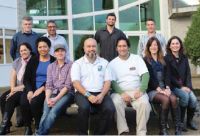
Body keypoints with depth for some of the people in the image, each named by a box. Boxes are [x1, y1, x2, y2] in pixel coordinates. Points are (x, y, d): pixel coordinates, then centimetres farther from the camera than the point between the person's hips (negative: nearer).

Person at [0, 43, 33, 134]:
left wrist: (20, 87, -14)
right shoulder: (17, 61, 14)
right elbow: (13, 77, 10)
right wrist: (13, 89, -6)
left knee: (11, 99, -26)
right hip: (17, 89, 6)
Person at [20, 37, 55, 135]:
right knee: (23, 102, -27)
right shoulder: (33, 61, 13)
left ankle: (38, 127, -9)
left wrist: (41, 89, -18)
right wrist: (30, 90, -11)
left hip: (46, 89, -3)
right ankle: (27, 127, -6)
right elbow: (26, 78, 7)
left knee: (35, 102, -32)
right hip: (32, 89, 3)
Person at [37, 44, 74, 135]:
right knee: (45, 113, -25)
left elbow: (68, 85, -7)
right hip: (53, 93, 3)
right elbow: (48, 85, 7)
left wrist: (56, 98, -15)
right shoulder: (51, 66, 15)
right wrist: (48, 99, -11)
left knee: (54, 111, -30)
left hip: (67, 93, -3)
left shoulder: (71, 65, 1)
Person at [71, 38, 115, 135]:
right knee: (84, 107, -33)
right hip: (83, 93, -2)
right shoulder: (77, 63, 7)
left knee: (110, 109, -26)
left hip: (100, 93, 2)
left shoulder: (104, 62, 14)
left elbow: (107, 81, 7)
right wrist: (88, 95, -18)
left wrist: (101, 95, -12)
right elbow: (76, 83, -4)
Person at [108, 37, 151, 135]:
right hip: (120, 92, 0)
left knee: (144, 103, -30)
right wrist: (122, 93, -17)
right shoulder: (112, 63, 8)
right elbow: (112, 82, 0)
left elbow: (145, 75, -1)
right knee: (116, 103, -32)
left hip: (137, 91, 0)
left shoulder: (137, 58, 9)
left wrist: (141, 90, -17)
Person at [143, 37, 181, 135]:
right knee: (166, 99, -31)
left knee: (174, 99, -27)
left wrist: (167, 88, -8)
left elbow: (166, 75, 10)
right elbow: (149, 77, -7)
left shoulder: (163, 60, 19)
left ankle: (178, 128, -23)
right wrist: (159, 89, -16)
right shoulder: (145, 60, 4)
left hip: (164, 88, 4)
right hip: (152, 90, -4)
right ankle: (163, 129, -20)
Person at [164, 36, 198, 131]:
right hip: (173, 86, -4)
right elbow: (169, 76, -9)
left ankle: (190, 121, 2)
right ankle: (181, 121, -13)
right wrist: (181, 87, -15)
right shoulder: (167, 58, -4)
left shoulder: (184, 58, 12)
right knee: (185, 96, -29)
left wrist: (188, 86, -6)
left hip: (184, 85, 4)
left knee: (193, 99, -21)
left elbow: (188, 73, 9)